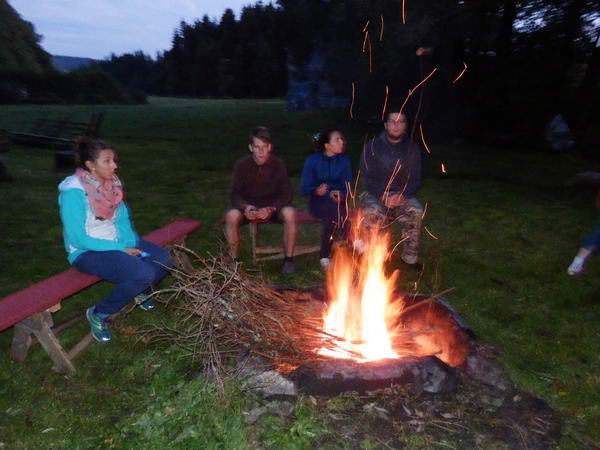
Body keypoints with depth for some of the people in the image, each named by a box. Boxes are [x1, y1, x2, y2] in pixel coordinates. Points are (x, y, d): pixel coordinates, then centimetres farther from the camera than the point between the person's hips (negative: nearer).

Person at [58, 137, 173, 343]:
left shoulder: (111, 183, -1)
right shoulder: (74, 192, -21)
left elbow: (123, 219, 8)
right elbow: (78, 239, -21)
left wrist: (130, 244, -10)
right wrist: (120, 249, -20)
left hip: (117, 242, 7)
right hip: (86, 251, -7)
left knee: (164, 261, -8)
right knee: (143, 273, -28)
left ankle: (141, 291, 23)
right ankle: (98, 314, -4)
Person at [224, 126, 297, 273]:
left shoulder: (278, 164, -9)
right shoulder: (241, 165, -9)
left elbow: (286, 195, -10)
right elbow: (235, 195, -7)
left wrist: (271, 209, -30)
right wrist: (245, 207, -30)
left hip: (273, 207, 0)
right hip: (249, 208, 0)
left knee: (290, 213, -32)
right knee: (231, 215, -31)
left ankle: (288, 259, -15)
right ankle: (234, 260, -12)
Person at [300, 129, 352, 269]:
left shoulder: (344, 160, 9)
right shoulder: (312, 161, 0)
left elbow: (348, 186, 5)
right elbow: (305, 187, -3)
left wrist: (341, 194, -18)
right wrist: (317, 191, -25)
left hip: (338, 199, 2)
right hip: (318, 201, -2)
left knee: (331, 215, -35)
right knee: (335, 209, -37)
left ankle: (325, 256, -31)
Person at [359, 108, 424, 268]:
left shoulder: (413, 149, 5)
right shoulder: (372, 146, -1)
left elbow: (415, 180, 3)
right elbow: (367, 178, -4)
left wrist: (402, 195, -18)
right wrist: (382, 196, -20)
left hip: (402, 195, 2)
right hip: (374, 194, -2)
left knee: (416, 211, -28)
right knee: (373, 211, -35)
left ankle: (410, 257, -12)